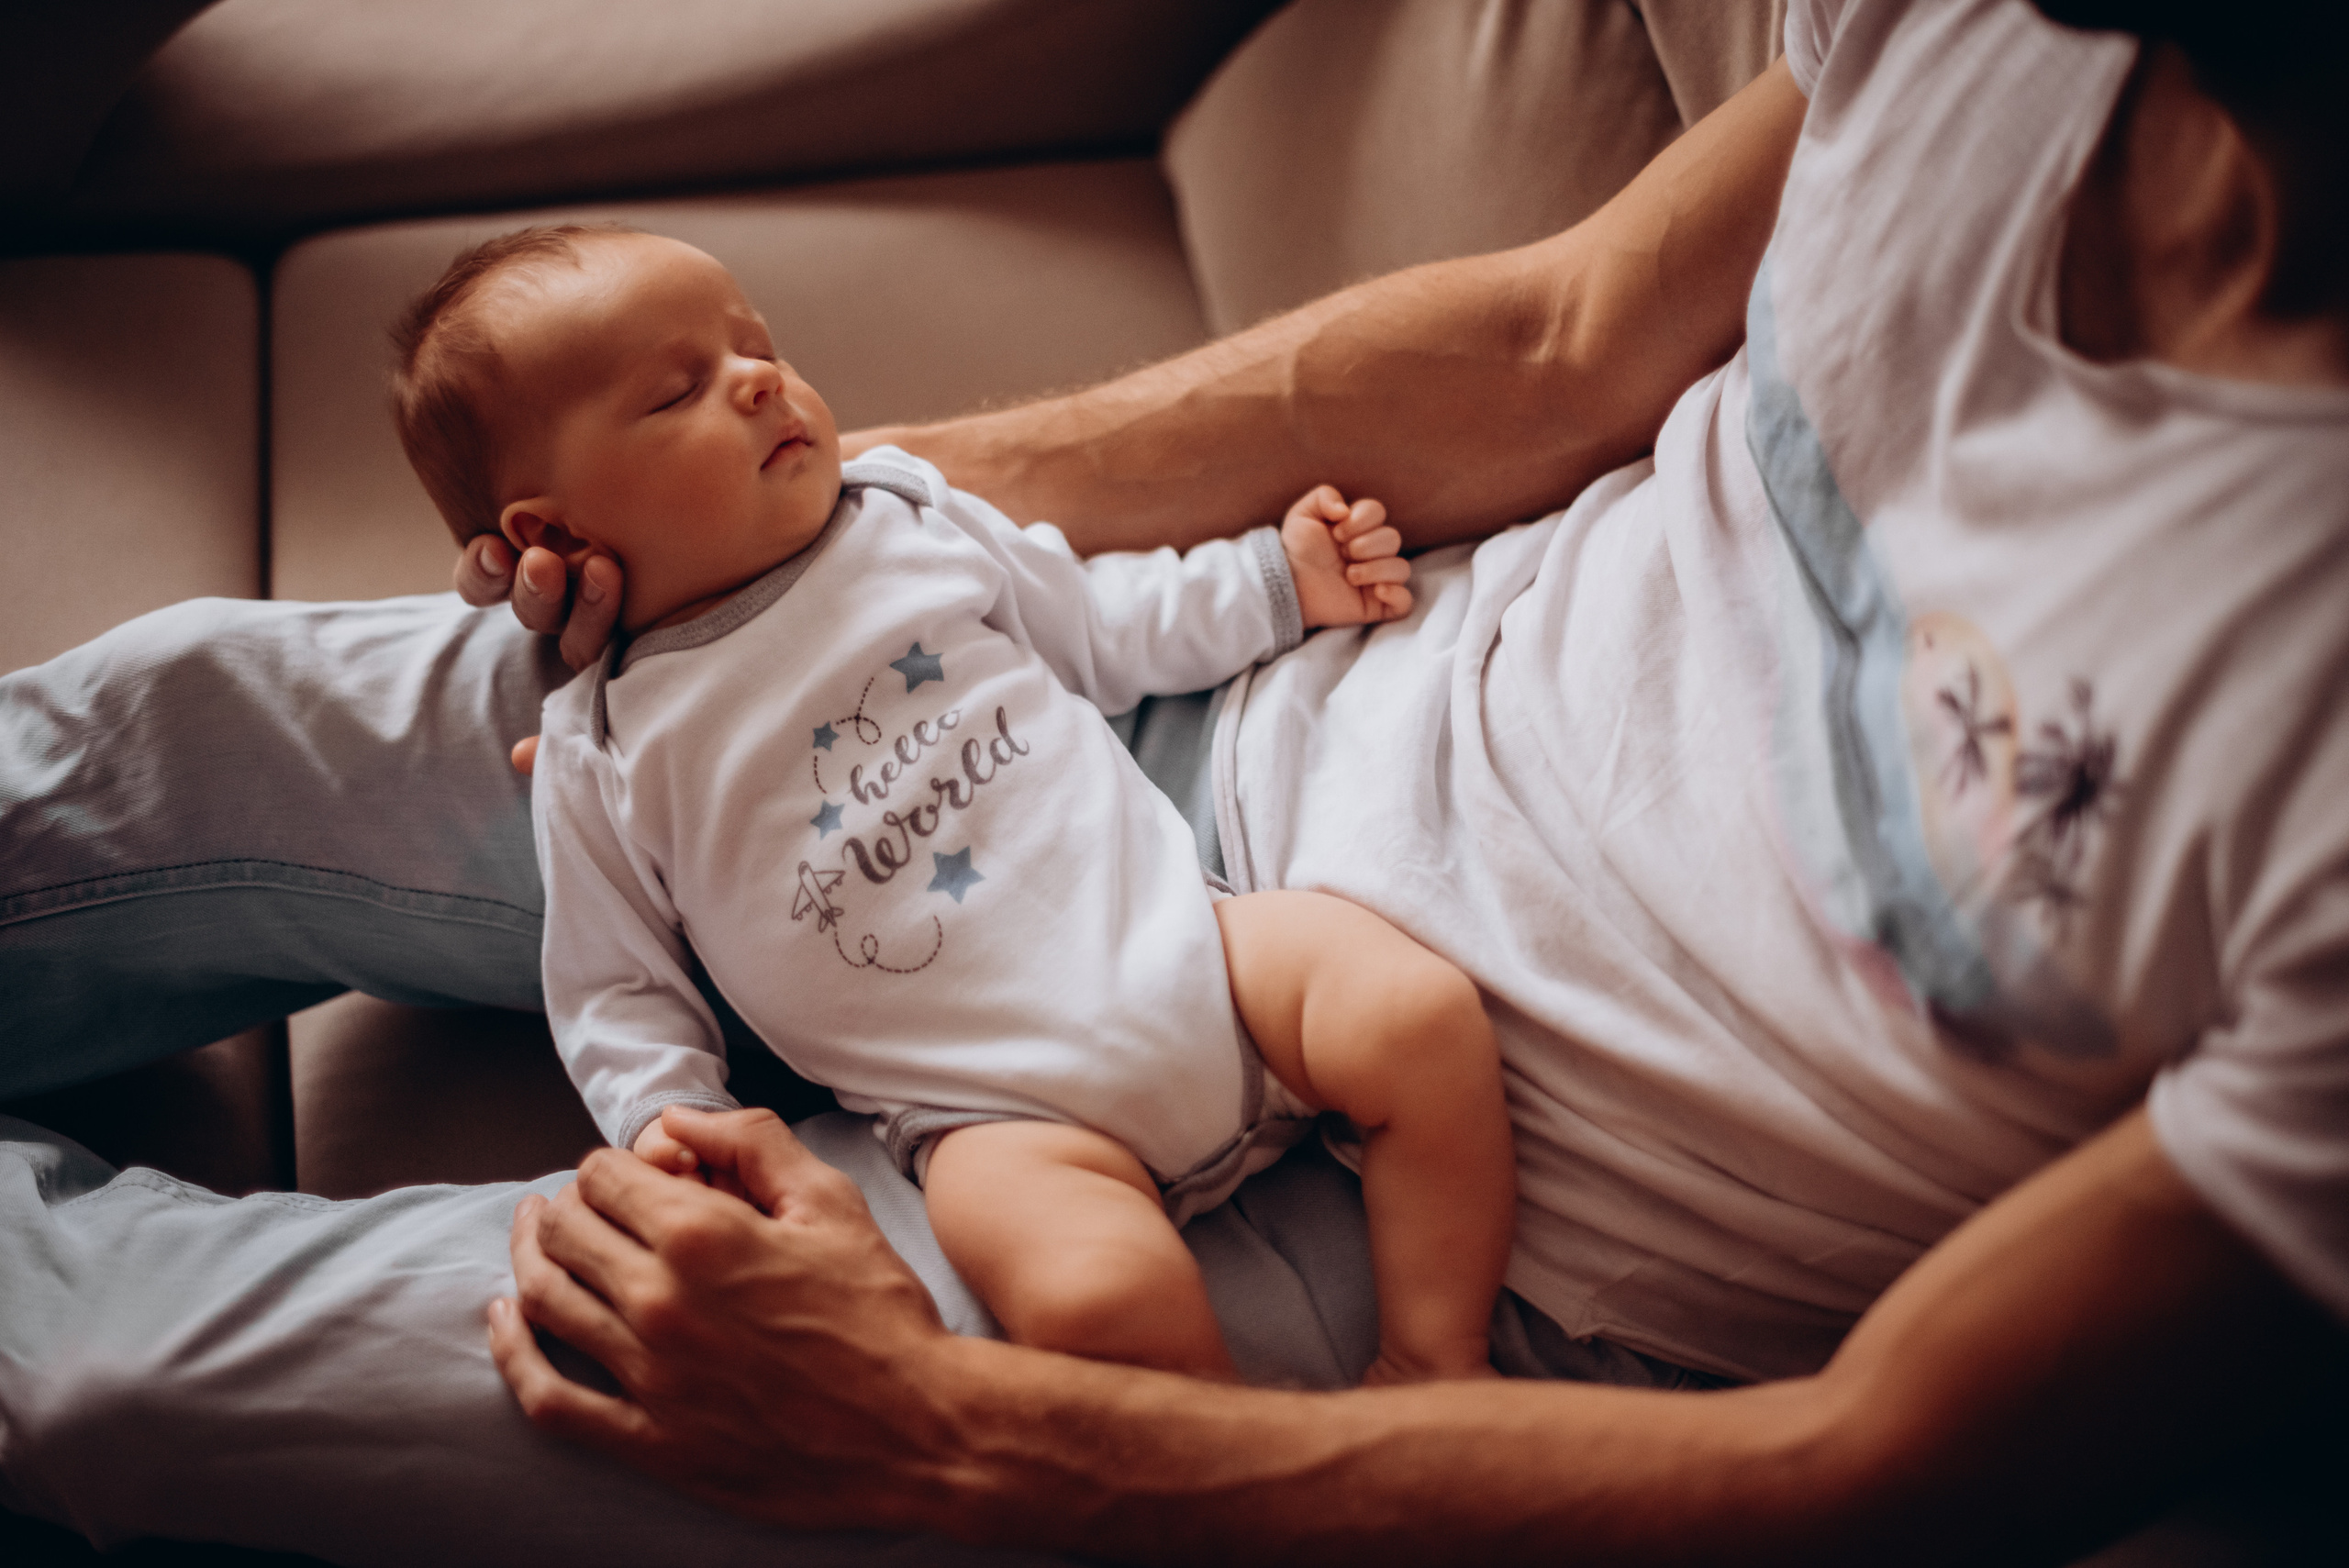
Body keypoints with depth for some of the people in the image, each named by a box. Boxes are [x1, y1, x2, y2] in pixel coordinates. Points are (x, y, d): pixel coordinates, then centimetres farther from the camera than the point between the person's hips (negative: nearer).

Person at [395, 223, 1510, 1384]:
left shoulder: (913, 521, 12)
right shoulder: (602, 758, 4)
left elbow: (1103, 630, 26)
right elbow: (616, 992, 9)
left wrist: (1277, 580, 20)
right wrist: (666, 1121, -9)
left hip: (1188, 944, 4)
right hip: (1003, 1112, -4)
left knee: (1424, 1018, -21)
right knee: (1092, 1296, -33)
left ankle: (1434, 1364, -5)